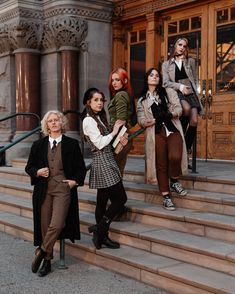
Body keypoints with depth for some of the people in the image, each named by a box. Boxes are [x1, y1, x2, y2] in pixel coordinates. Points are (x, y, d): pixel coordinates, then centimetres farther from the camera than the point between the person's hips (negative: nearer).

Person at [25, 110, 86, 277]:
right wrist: (38, 172, -6)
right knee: (45, 226, 5)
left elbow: (81, 168, 10)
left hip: (63, 189, -2)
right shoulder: (38, 145, 9)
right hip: (44, 190, 2)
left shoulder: (72, 144, 5)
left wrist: (75, 180, -6)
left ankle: (41, 253, 5)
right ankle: (47, 261, 19)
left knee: (56, 225, -16)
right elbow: (29, 167, 14)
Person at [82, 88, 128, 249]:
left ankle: (101, 235, 15)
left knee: (103, 201, 10)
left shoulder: (99, 118, 18)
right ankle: (100, 229, -3)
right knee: (121, 198, -8)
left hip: (107, 162, 9)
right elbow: (99, 143, -17)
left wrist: (120, 139, 2)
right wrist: (114, 131, -7)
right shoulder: (89, 120, -11)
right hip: (102, 163, -9)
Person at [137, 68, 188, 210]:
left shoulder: (169, 92, 13)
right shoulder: (142, 100, 14)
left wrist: (169, 114, -19)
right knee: (161, 165, -1)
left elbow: (179, 109, 2)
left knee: (175, 157, -25)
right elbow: (141, 120, 4)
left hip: (173, 130, -1)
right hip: (156, 134, 1)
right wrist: (155, 120, -15)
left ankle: (174, 182, 2)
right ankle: (166, 197, 8)